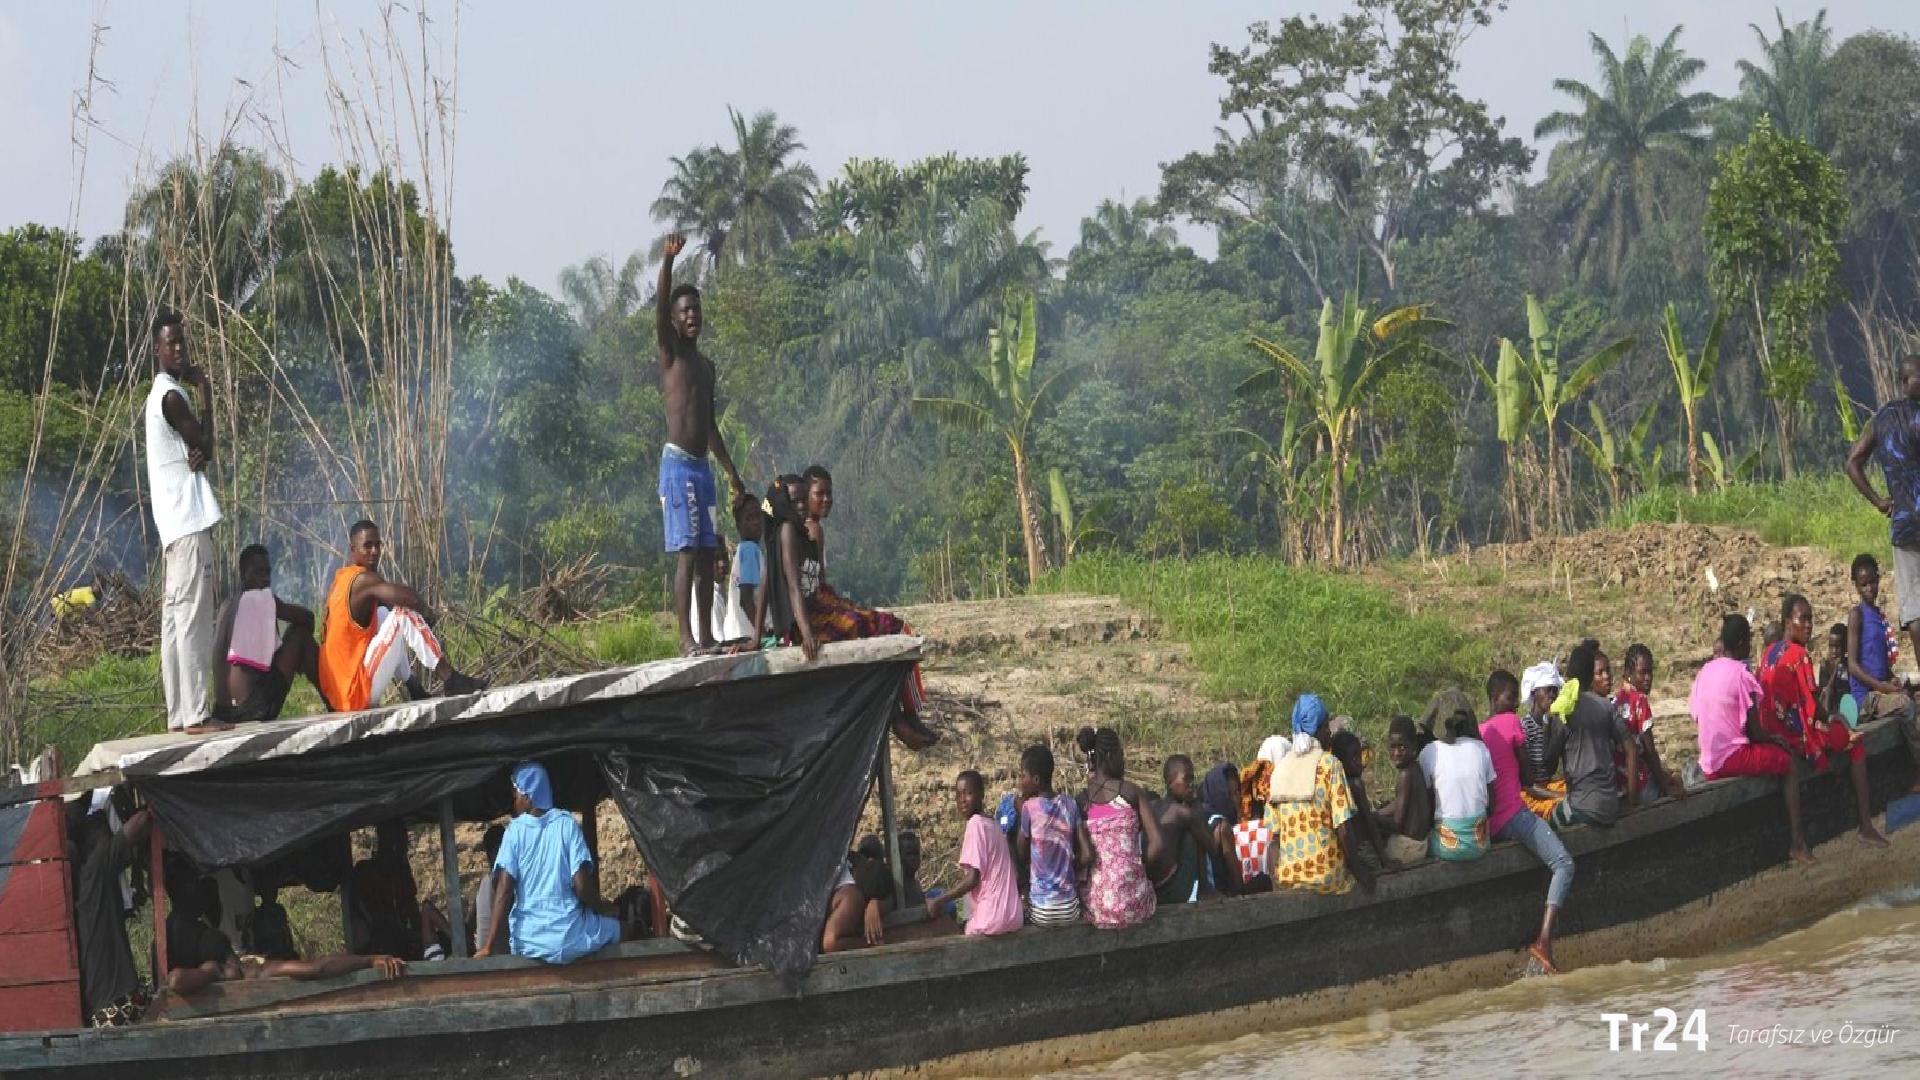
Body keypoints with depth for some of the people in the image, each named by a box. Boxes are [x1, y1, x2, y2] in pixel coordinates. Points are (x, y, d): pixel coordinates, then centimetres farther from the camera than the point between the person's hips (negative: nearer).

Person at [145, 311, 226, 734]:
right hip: (189, 520, -10)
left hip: (176, 522, 10)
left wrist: (199, 454, -11)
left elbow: (200, 449, 13)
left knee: (176, 616, 8)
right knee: (194, 616, -12)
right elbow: (205, 443, -8)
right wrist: (204, 388, -3)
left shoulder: (163, 393, 19)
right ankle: (196, 712, -15)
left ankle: (180, 712, 9)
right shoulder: (172, 395, -11)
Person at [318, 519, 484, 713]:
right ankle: (451, 681, -18)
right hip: (360, 691, -10)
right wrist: (425, 610, -3)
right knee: (404, 615, -15)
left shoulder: (342, 578, 14)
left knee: (383, 614, 29)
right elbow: (410, 599, -26)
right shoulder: (363, 579, -14)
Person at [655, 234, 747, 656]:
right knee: (686, 553, -13)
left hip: (703, 466, 7)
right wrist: (668, 261, -32)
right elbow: (659, 308, -18)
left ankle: (706, 636, 9)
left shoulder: (706, 365, 20)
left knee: (707, 554, 6)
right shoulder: (670, 352, 0)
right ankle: (686, 638, -17)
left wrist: (733, 474, 25)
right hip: (677, 463, -7)